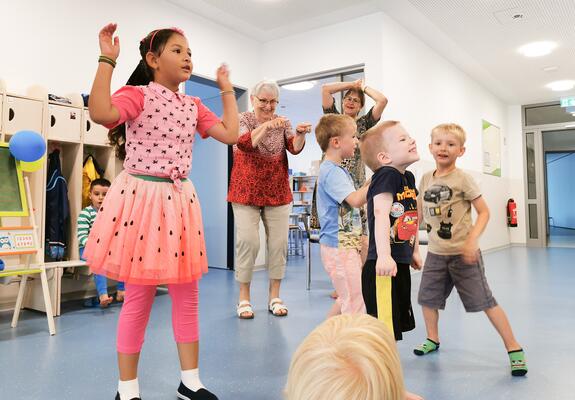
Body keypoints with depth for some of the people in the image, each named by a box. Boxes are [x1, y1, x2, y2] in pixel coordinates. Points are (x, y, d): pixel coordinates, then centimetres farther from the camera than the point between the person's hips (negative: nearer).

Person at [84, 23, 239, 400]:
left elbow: (230, 134, 8)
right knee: (139, 295, 2)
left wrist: (227, 89, 17)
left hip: (180, 199, 6)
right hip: (142, 197, -6)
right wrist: (107, 60, -18)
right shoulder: (138, 94, -7)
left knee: (187, 293, 9)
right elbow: (100, 113, -25)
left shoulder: (193, 106, 13)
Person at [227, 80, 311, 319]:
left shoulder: (282, 123, 8)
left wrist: (300, 134, -29)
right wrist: (266, 126, -35)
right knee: (248, 242, -9)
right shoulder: (243, 119, -1)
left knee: (279, 243, 1)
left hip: (278, 193, 3)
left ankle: (275, 297, 13)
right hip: (247, 192, -3)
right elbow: (245, 144, -21)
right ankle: (244, 298, 5)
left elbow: (295, 148, -8)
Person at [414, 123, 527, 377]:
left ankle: (514, 349, 16)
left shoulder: (462, 179, -11)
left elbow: (484, 212, -10)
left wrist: (472, 240, -23)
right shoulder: (426, 180, 4)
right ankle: (432, 339, 37)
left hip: (463, 253, -5)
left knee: (485, 301, 0)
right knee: (427, 297, 14)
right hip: (435, 253, 5)